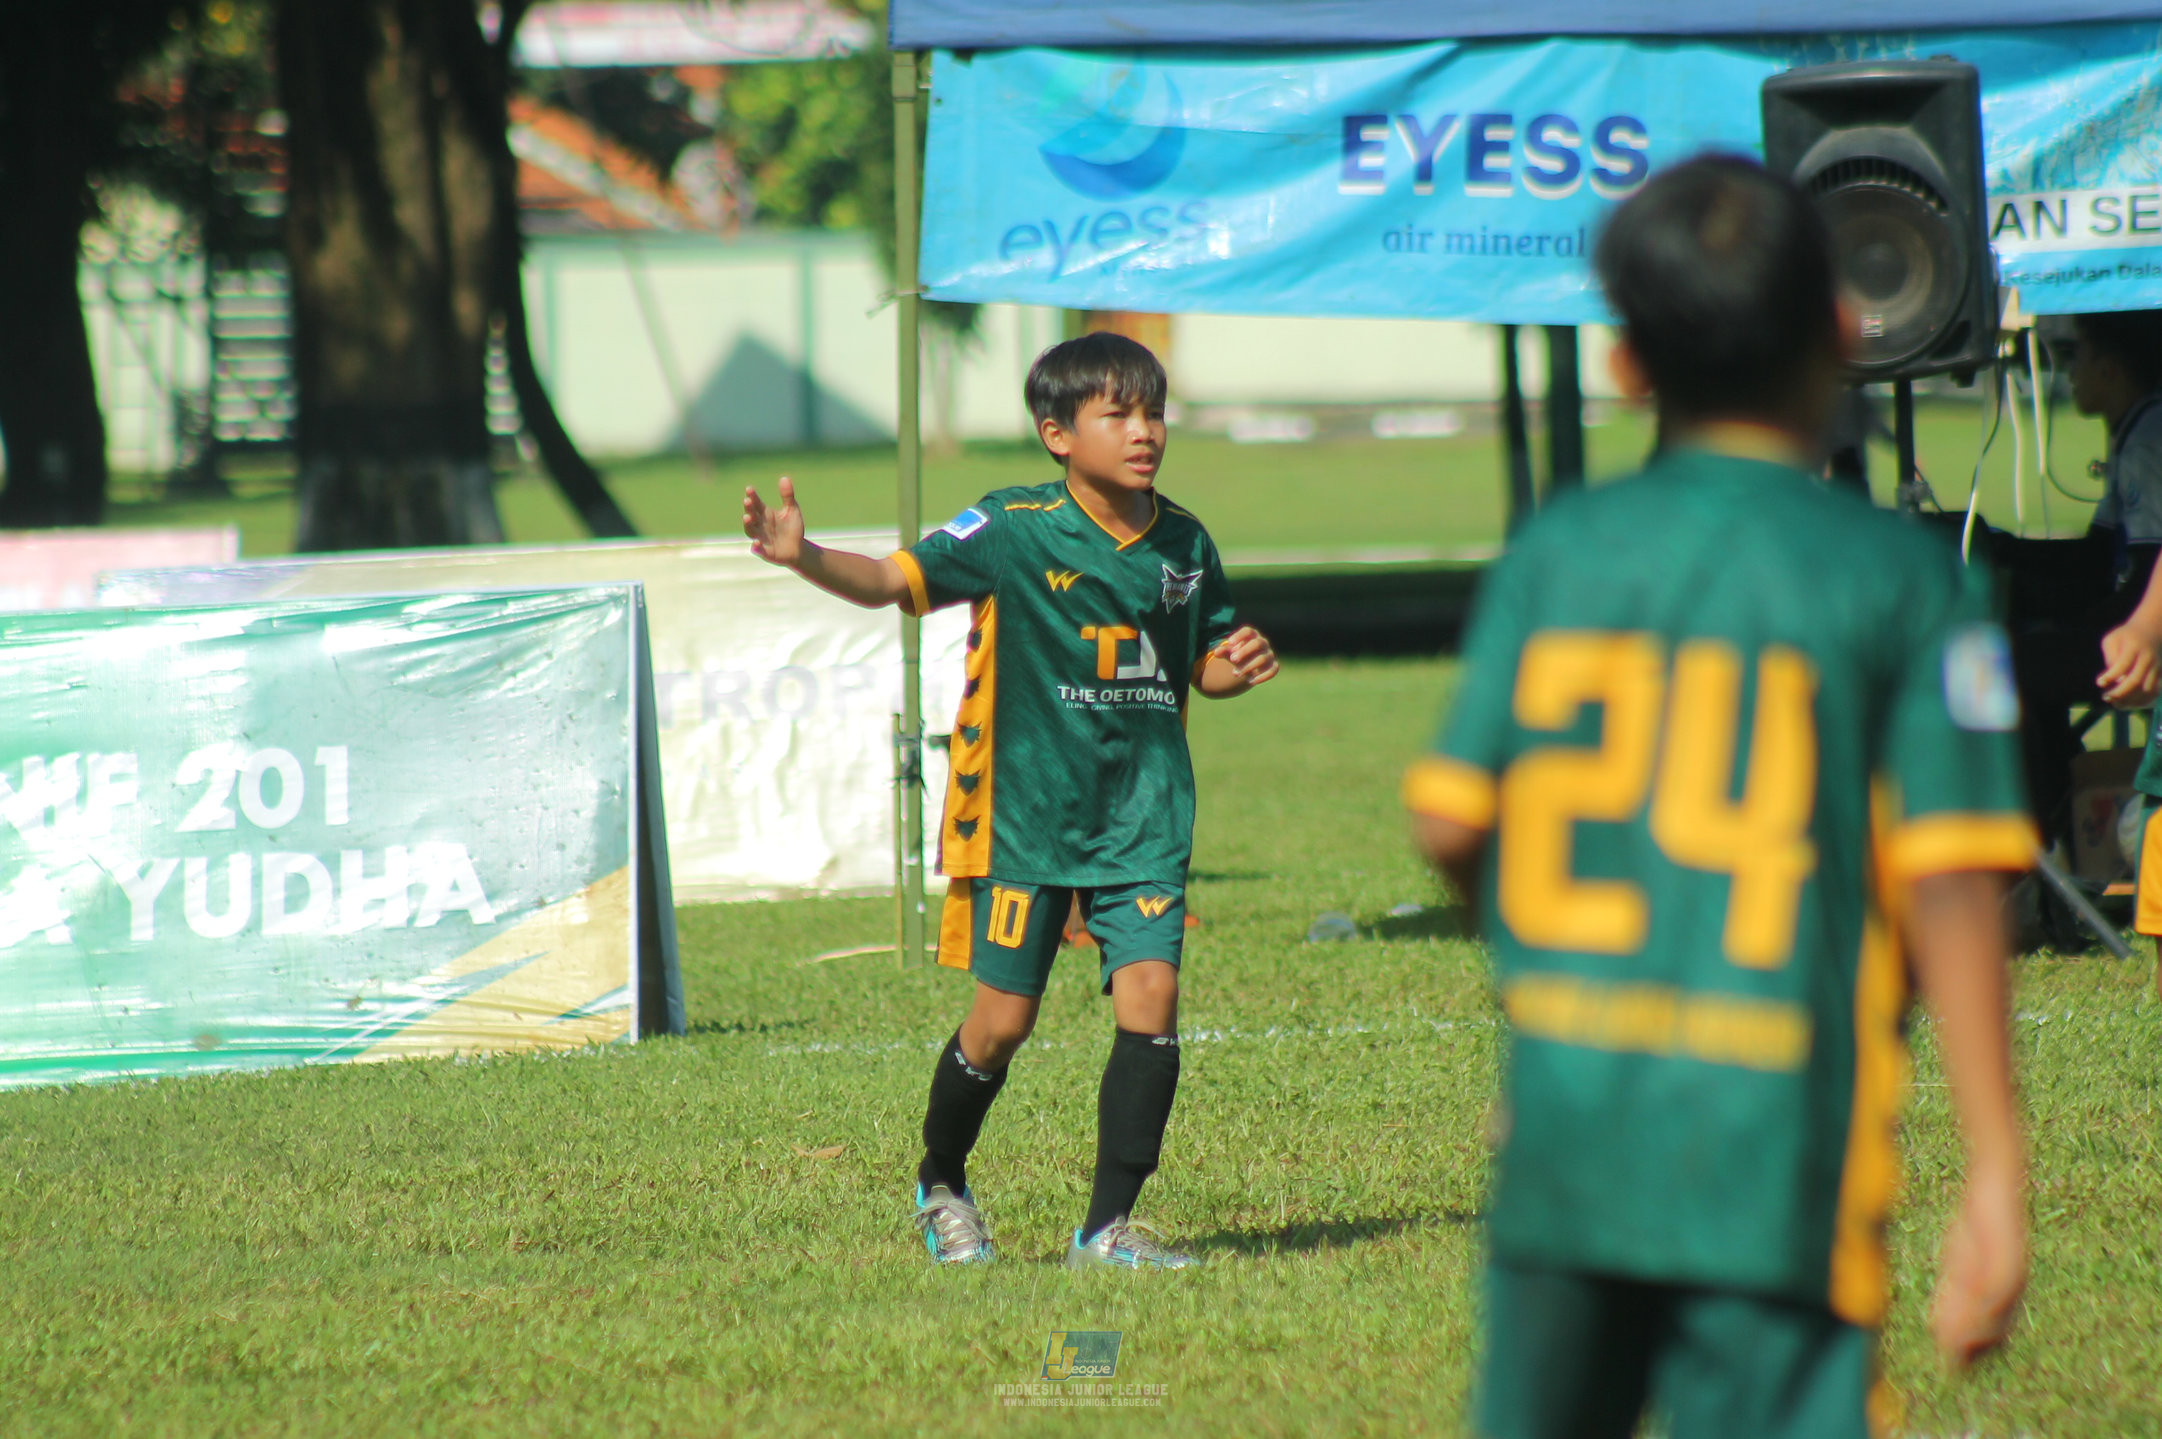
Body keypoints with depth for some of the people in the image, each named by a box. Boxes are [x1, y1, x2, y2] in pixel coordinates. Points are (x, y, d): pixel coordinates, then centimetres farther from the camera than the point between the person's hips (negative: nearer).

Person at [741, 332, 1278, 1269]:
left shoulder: (1184, 545, 3)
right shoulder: (1013, 531, -10)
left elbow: (1203, 666, 18)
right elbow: (893, 581, -16)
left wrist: (1238, 666, -6)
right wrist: (802, 557, -33)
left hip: (1143, 814, 3)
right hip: (1026, 811, -3)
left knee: (1150, 998, -11)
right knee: (1004, 1018, 1)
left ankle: (1108, 1226, -2)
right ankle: (941, 1184, 29)